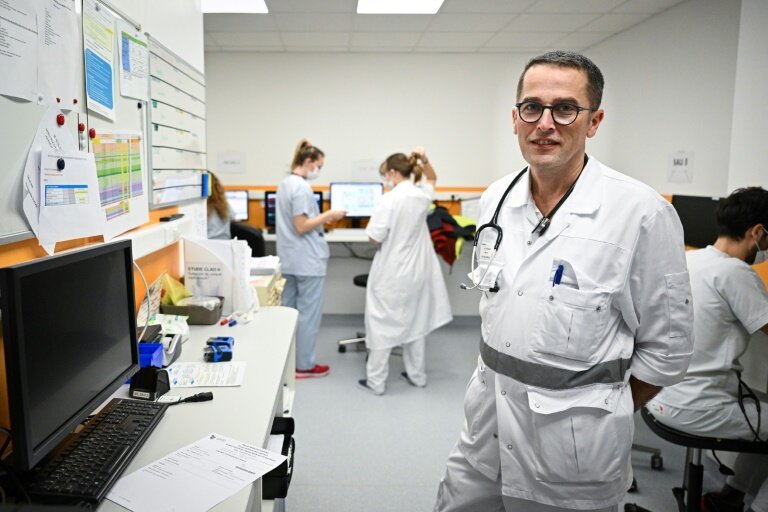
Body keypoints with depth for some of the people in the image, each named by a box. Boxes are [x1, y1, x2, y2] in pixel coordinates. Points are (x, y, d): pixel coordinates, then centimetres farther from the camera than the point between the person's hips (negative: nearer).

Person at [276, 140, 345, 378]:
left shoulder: (285, 183, 13)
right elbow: (301, 227, -21)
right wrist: (328, 215, -12)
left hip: (289, 260, 10)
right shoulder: (301, 187, -18)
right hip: (307, 261, -10)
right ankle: (304, 365, 9)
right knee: (308, 314, 0)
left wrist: (321, 220, 13)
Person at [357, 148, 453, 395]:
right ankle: (417, 375, 28)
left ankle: (376, 381, 11)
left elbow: (374, 238, -16)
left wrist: (374, 222, 3)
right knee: (414, 322, 17)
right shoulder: (422, 195, 0)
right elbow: (432, 179, 24)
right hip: (416, 271, 6)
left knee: (383, 324, 4)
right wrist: (425, 161, 6)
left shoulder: (389, 200, -19)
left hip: (391, 274, -6)